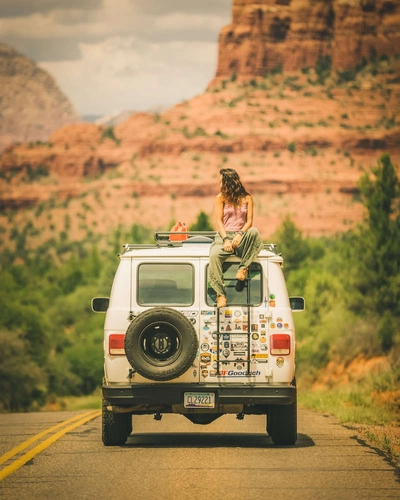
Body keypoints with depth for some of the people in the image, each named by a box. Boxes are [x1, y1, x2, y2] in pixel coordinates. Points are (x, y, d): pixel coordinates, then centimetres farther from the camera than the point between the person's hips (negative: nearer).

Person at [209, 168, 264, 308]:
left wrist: (240, 235, -19)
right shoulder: (221, 198, 8)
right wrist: (226, 239, -16)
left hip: (241, 237, 1)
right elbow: (219, 221, 0)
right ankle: (220, 294, -34)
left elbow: (249, 221, 0)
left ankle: (243, 269, -27)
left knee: (254, 232, -35)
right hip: (224, 236, -1)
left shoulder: (247, 198, 8)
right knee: (214, 255, -35)